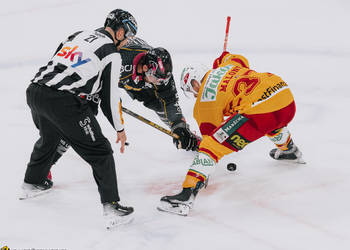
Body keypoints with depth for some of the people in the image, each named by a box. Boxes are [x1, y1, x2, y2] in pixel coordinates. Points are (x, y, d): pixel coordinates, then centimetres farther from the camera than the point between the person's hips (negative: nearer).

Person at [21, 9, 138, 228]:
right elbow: (109, 96, 0)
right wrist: (120, 129, 13)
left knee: (50, 138, 35)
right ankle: (112, 207, -4)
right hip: (63, 102, -8)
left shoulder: (79, 35, 21)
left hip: (35, 91, 8)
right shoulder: (112, 54, 0)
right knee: (100, 152, 1)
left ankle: (33, 184, 52)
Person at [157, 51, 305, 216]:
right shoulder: (229, 64, 23)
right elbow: (241, 61, 46)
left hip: (260, 112, -8)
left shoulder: (204, 101, 6)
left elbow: (210, 133, 13)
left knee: (212, 146, -5)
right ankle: (290, 151, 73)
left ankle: (187, 196, -16)